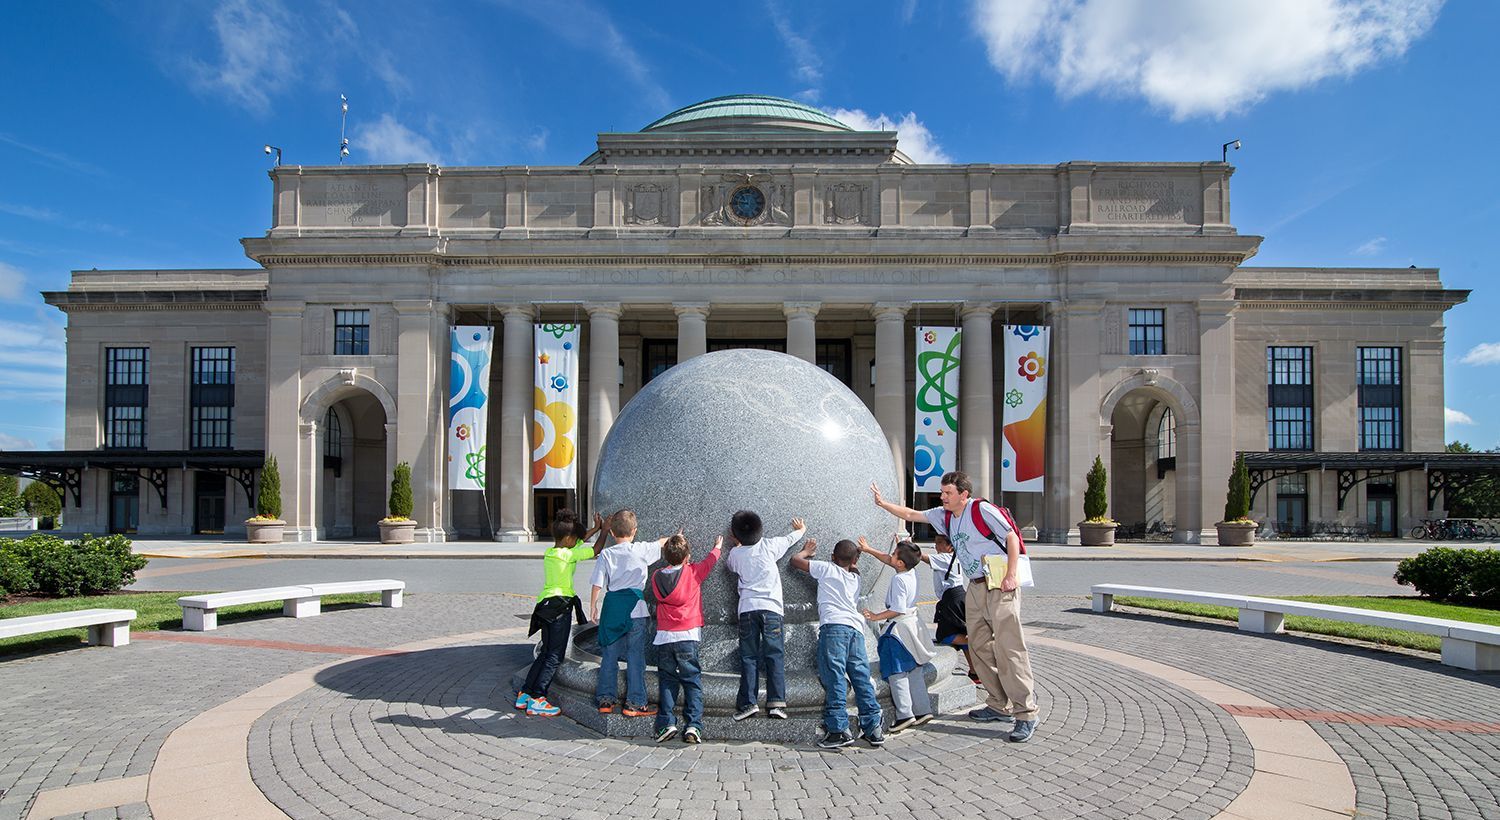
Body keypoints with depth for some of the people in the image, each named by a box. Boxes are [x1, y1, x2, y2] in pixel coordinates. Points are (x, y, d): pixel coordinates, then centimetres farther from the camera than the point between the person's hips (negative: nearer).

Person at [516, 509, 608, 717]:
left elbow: (577, 544, 24)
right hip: (560, 606, -8)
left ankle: (524, 694, 20)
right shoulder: (567, 555, -13)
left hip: (545, 605, 8)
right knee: (554, 656, -1)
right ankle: (536, 700, -1)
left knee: (546, 653, 18)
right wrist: (604, 530, 6)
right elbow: (595, 550, -8)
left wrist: (595, 529, 26)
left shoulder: (549, 552, 9)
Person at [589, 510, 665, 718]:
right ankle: (635, 703, 5)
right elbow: (662, 543, 15)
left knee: (609, 655, 11)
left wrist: (593, 607, 11)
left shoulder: (606, 554, 0)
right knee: (636, 655, 3)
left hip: (612, 605, 2)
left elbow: (597, 584, -1)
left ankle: (605, 700, 18)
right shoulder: (641, 549, -3)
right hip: (635, 607, -2)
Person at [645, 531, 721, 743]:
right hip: (688, 636, -2)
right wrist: (717, 546, 36)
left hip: (664, 637, 2)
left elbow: (649, 596, 20)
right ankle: (693, 725, -3)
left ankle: (666, 723, 4)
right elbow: (710, 560, 16)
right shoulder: (694, 572, -3)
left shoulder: (657, 577, 2)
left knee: (666, 681, 11)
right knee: (692, 681, 3)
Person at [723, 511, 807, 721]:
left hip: (747, 609, 1)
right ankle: (776, 703, -9)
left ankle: (748, 703, -3)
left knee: (748, 658, 4)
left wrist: (737, 544, 41)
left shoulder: (736, 554, 7)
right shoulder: (770, 545, 5)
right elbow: (790, 538, 26)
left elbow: (728, 566, 31)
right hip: (771, 608, -1)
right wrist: (801, 529, 46)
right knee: (774, 656, -1)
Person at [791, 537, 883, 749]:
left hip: (834, 625, -5)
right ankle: (873, 729, 6)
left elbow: (795, 560, 19)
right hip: (856, 628, 6)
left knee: (835, 678, -9)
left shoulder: (827, 568, 14)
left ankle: (838, 730, -13)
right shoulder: (856, 578, 27)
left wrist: (807, 551, 35)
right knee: (862, 679, 6)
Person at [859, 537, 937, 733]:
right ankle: (922, 710, 17)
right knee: (914, 672, 13)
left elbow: (897, 609, -23)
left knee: (897, 674, -4)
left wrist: (876, 617, -14)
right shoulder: (912, 572, 6)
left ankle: (905, 714, -5)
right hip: (912, 624, 9)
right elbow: (887, 560, 20)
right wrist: (868, 550, 26)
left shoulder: (899, 580, -19)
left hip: (898, 628, -9)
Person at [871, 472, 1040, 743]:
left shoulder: (982, 509, -11)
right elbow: (911, 515, 18)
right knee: (979, 647, 8)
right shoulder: (944, 515, 10)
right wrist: (883, 504, 11)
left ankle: (1026, 713, -7)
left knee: (1008, 648, -11)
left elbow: (1012, 537, -11)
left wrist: (1011, 576, -16)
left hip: (999, 587, -8)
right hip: (975, 588, 8)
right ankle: (1000, 706, 19)